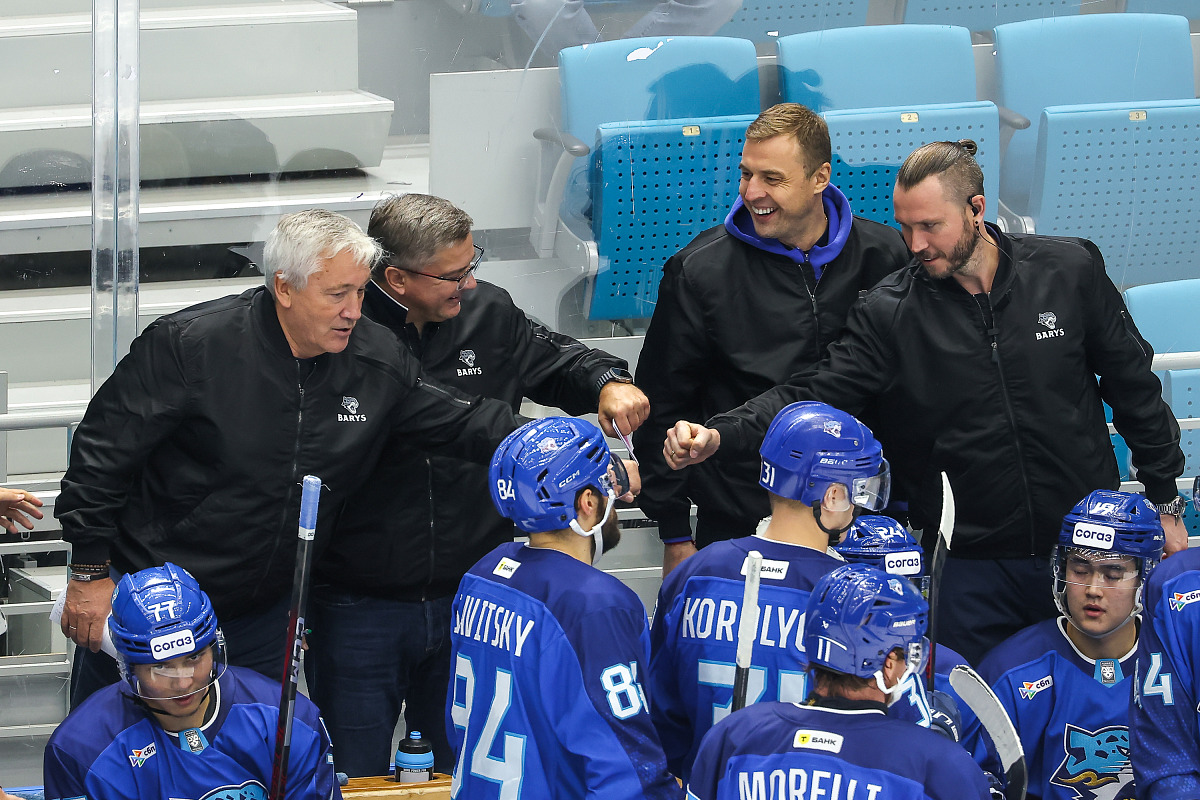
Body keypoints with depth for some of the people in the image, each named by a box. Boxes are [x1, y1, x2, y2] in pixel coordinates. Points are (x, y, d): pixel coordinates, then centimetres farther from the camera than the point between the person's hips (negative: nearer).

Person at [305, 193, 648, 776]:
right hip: (358, 612, -4)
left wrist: (607, 382, -5)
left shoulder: (487, 312, 0)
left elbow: (556, 360, 19)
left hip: (471, 598, 4)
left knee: (456, 773, 16)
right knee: (357, 779, 6)